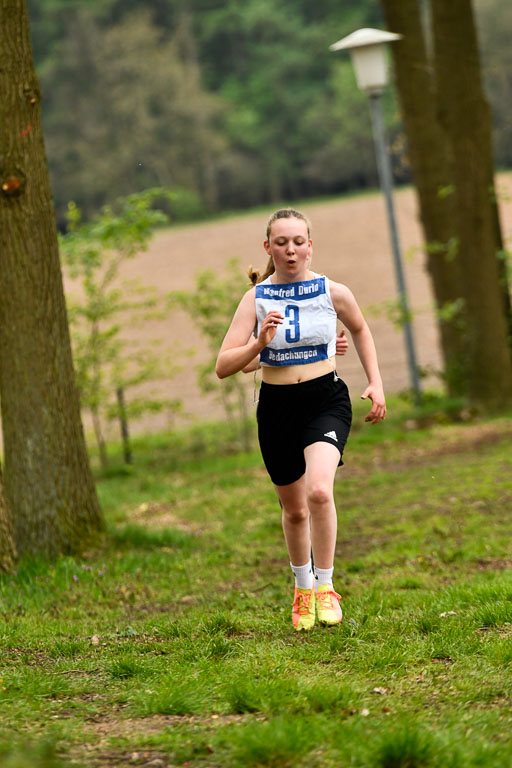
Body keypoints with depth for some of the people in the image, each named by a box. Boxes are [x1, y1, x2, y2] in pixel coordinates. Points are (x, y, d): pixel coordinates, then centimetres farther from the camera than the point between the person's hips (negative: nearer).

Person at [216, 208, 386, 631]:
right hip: (276, 406, 2)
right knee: (294, 509, 13)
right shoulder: (256, 299, -4)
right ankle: (303, 588, 39)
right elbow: (223, 366, -9)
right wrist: (259, 344, -26)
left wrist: (376, 384, 11)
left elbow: (360, 329, 18)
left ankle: (325, 588, -10)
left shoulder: (333, 293, -5)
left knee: (319, 491, -26)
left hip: (326, 401, -2)